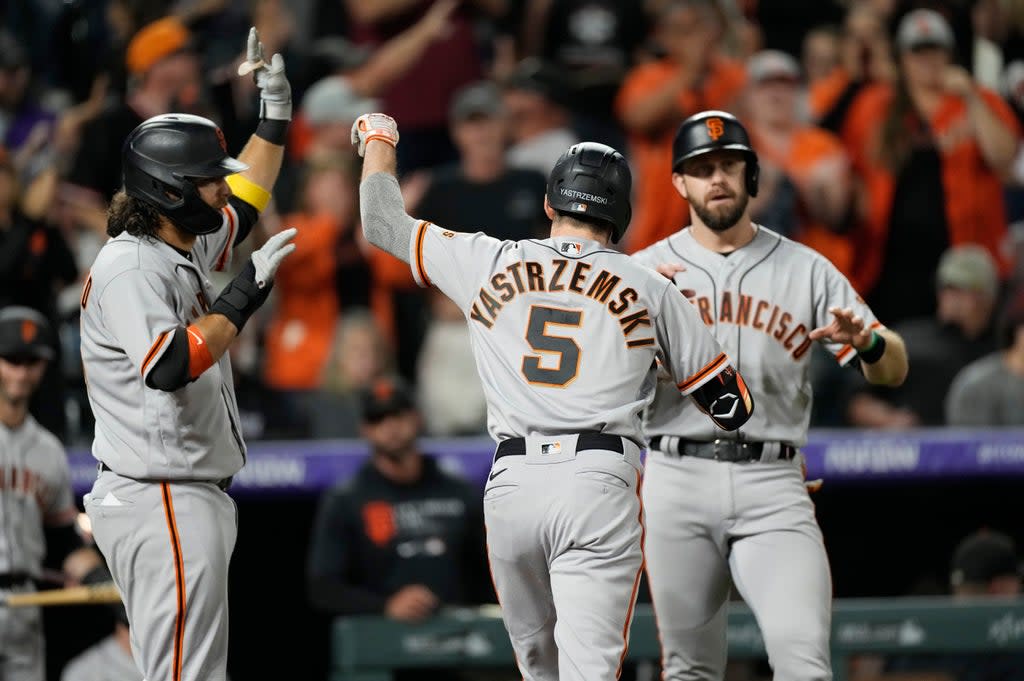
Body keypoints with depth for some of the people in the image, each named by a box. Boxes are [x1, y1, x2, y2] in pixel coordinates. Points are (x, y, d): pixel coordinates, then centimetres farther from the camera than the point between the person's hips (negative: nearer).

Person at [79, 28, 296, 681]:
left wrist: (276, 113, 28)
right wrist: (246, 294, -23)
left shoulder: (189, 247, 14)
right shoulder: (130, 266, -15)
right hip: (161, 500, -11)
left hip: (194, 499, 11)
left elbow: (242, 202, 35)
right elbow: (168, 366, -30)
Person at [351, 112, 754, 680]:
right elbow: (733, 407, 16)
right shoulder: (650, 289, 10)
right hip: (598, 483, -2)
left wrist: (378, 140, 45)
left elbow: (382, 223, 26)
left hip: (510, 484, 2)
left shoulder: (490, 265, 12)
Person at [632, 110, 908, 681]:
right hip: (678, 483, 1)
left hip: (772, 488, -1)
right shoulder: (645, 271, 9)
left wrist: (866, 341, -19)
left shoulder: (806, 270, 9)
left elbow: (895, 370, 4)